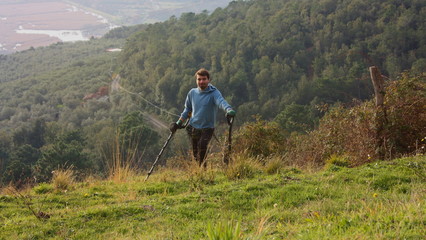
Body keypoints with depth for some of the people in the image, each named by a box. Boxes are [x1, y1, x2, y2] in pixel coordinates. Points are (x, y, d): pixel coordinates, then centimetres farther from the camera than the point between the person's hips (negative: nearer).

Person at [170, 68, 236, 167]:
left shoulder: (214, 93, -13)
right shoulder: (192, 93, 2)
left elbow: (221, 101, -35)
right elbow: (187, 109, 18)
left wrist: (229, 110, -56)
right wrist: (179, 122, 14)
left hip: (207, 128, -4)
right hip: (193, 127, 5)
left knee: (202, 145, -28)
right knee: (195, 153, 9)